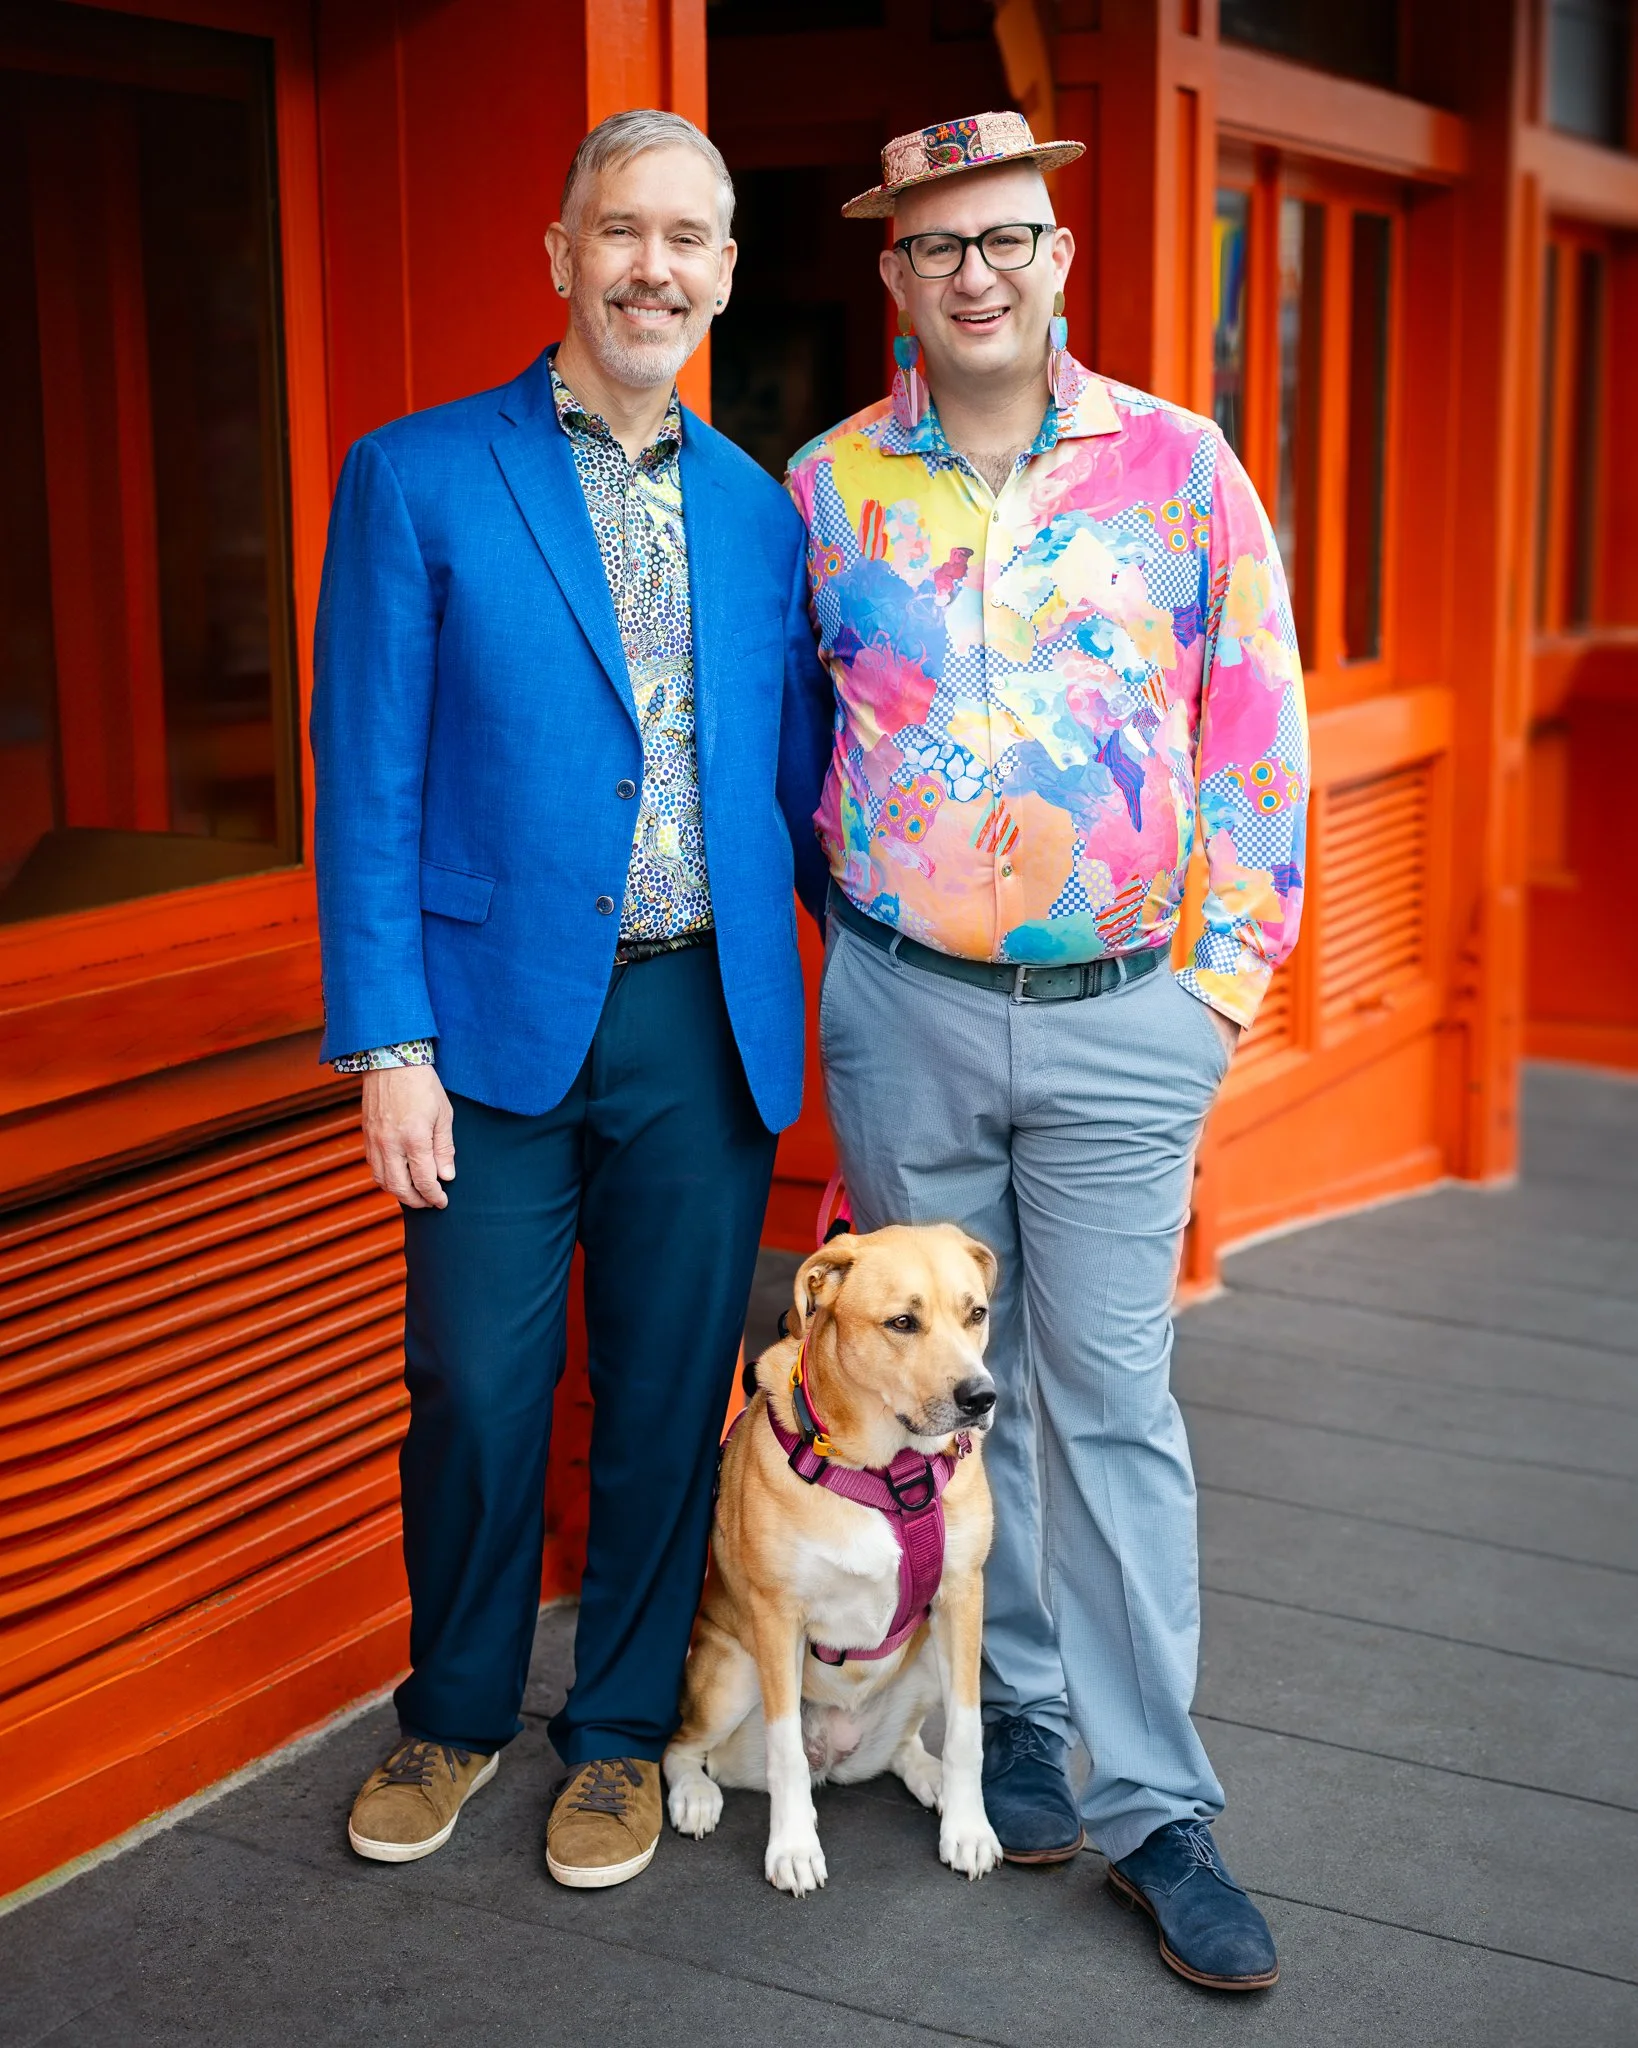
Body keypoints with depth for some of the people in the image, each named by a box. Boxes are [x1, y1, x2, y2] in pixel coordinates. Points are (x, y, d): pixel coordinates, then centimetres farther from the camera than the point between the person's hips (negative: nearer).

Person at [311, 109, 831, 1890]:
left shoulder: (763, 513, 9)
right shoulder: (416, 479, -2)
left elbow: (800, 777, 14)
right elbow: (367, 781, -5)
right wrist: (386, 1040, -11)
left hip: (709, 1027, 3)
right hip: (498, 1018, -3)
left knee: (668, 1396, 11)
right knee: (475, 1391, 6)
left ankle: (621, 1732, 30)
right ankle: (455, 1716, 31)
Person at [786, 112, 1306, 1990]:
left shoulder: (1176, 462, 0)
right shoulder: (825, 483, 3)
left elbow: (1255, 711, 2)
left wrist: (1234, 956, -1)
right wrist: (855, 878, 9)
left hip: (1121, 1015, -1)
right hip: (903, 1009, 2)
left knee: (1111, 1400, 0)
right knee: (954, 1381, 11)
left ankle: (1154, 1806, 8)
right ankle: (1012, 1712, 28)